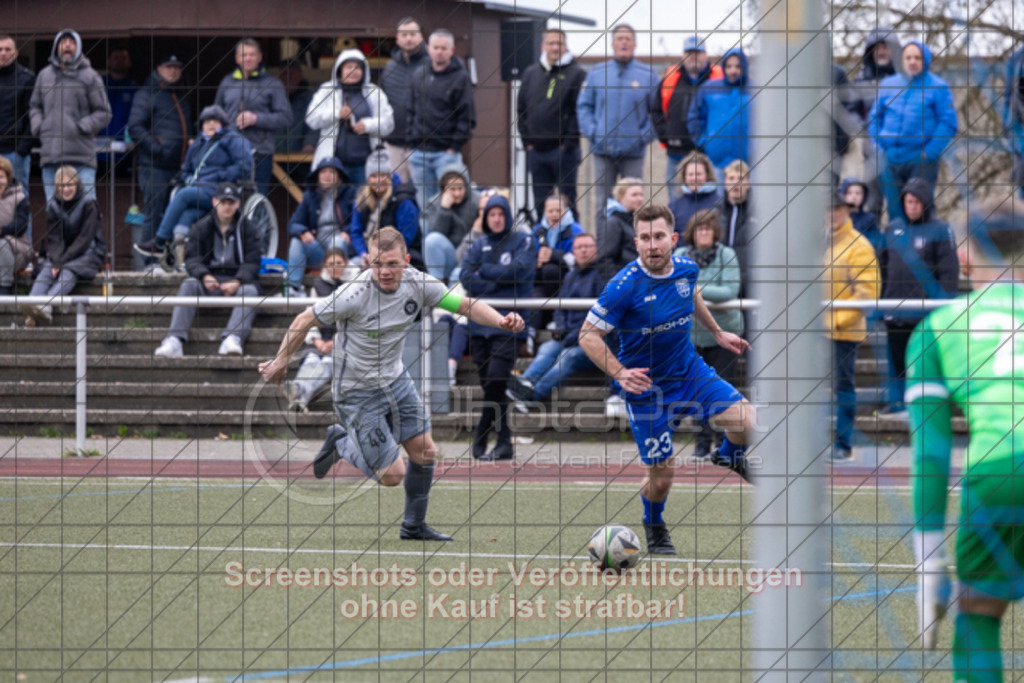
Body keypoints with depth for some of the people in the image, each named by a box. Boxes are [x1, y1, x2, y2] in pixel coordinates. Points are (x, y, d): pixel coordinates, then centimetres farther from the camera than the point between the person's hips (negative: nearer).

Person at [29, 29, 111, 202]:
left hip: (81, 153, -4)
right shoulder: (44, 76, 14)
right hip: (50, 154, 4)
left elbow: (103, 113, 4)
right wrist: (38, 126, 6)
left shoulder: (90, 77, 3)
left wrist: (82, 127, -10)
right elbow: (35, 106, 25)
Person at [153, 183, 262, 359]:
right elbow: (192, 258, -1)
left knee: (249, 291, -34)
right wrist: (204, 276, -23)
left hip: (237, 280, -1)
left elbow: (252, 262, -2)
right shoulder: (202, 227, 9)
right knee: (188, 285, -30)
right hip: (209, 278, 1)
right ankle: (175, 341, -44)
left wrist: (237, 282, -22)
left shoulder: (247, 228, 7)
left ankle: (232, 339, -54)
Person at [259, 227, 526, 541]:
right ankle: (341, 443, 21)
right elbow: (306, 320, -15)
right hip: (357, 392, -6)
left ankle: (414, 526, 28)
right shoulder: (355, 294, -28)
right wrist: (281, 360, -4)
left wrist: (501, 321, -22)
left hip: (395, 379, 6)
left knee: (424, 453, 7)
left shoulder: (418, 284, -12)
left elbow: (466, 305, -4)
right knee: (392, 474, -6)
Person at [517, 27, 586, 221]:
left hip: (563, 149, -5)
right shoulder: (531, 73, 13)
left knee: (567, 201, -3)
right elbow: (521, 109, 16)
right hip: (536, 150, 5)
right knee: (540, 203, 9)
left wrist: (569, 144, -13)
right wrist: (527, 140, 5)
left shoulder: (576, 74, -3)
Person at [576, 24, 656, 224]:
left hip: (633, 152, -1)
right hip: (603, 150, 1)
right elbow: (583, 106, 11)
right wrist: (591, 132, -2)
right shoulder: (597, 73, 8)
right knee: (602, 204, 2)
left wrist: (644, 135, -8)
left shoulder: (647, 75, 3)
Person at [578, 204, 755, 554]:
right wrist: (619, 372, -30)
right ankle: (654, 525, 34)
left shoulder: (687, 269, -7)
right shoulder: (624, 286, -24)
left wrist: (717, 333, 26)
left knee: (746, 421, -17)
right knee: (662, 475, -2)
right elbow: (588, 335, -18)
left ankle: (730, 455, 21)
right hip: (646, 386, -4)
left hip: (688, 369, 4)